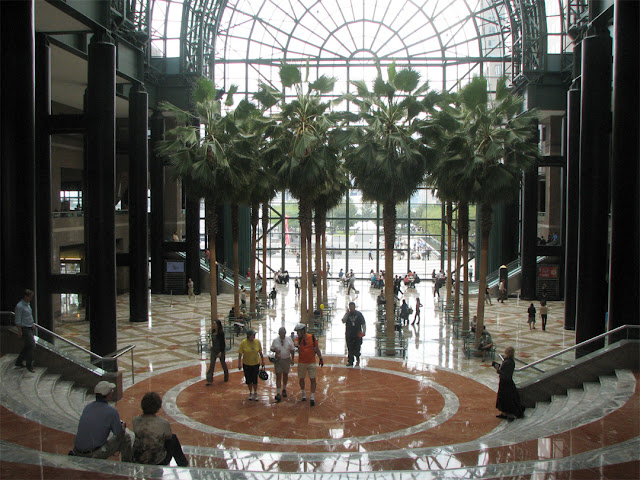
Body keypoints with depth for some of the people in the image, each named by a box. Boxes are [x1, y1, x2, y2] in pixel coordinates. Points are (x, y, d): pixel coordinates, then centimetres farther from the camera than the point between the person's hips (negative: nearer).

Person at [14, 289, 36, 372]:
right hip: (24, 329, -9)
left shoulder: (28, 304, 12)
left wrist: (33, 325, 23)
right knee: (31, 346, -10)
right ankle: (29, 365, -1)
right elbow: (18, 320, -17)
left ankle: (18, 362, 24)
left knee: (27, 346, 13)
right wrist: (19, 330, -18)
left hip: (30, 328, 9)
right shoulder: (19, 306, -16)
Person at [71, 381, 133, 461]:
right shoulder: (111, 411, -14)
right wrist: (123, 426, 20)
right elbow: (120, 434, -3)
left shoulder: (87, 407, 6)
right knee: (126, 436, 8)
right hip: (95, 454, -6)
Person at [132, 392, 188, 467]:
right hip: (156, 460, -4)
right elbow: (168, 437, -4)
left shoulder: (135, 420, -13)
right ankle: (183, 464, 44)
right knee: (173, 439, 24)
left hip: (137, 460, 4)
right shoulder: (164, 423, -23)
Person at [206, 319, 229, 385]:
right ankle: (209, 380, -2)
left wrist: (221, 352, -23)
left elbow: (222, 343, -20)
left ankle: (226, 377, 33)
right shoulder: (213, 331, 2)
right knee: (212, 364, 0)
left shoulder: (221, 333, -19)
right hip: (214, 350, 6)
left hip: (221, 350, -6)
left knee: (223, 363, 11)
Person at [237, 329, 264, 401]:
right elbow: (240, 354, -8)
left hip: (256, 364, 1)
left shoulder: (257, 342, -7)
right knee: (248, 380, 9)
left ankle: (255, 393, 22)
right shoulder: (243, 343, -13)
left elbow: (260, 352, 5)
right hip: (246, 364, 0)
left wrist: (262, 361, 10)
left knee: (255, 379, 1)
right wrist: (239, 364, -10)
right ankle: (250, 393, 30)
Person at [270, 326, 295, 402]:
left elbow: (292, 350, 3)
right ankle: (278, 394, -3)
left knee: (285, 375, 14)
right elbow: (272, 348, 7)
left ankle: (284, 389, 35)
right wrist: (275, 350, -14)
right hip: (278, 360, -1)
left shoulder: (289, 339, -2)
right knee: (278, 376, -4)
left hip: (286, 360, 1)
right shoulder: (275, 340, -1)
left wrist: (292, 359, 0)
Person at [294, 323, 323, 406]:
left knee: (313, 379, -2)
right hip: (301, 362, 2)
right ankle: (303, 393, 31)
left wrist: (320, 358, 2)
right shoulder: (298, 339, -3)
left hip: (311, 362, -2)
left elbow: (317, 349, 2)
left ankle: (312, 397, 6)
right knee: (301, 379, 10)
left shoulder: (312, 338, -7)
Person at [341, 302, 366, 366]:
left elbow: (363, 323, 4)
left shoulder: (359, 314, 3)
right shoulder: (347, 314, 6)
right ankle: (350, 361, 6)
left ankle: (357, 360, 28)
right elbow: (343, 321, -8)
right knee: (350, 349, 0)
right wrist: (347, 314, -15)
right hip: (349, 335, 1)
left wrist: (364, 331, -5)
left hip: (357, 334, -1)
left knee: (357, 348, 4)